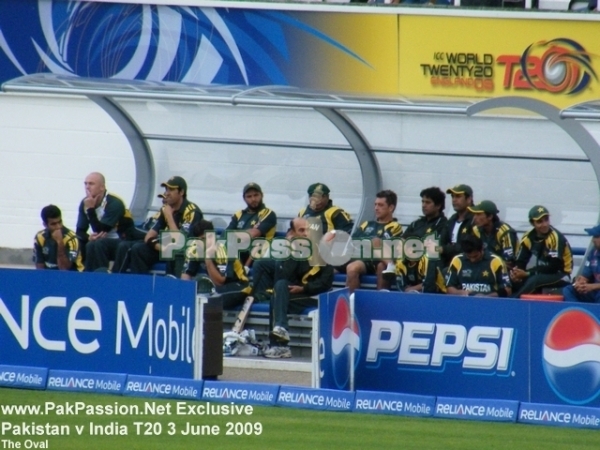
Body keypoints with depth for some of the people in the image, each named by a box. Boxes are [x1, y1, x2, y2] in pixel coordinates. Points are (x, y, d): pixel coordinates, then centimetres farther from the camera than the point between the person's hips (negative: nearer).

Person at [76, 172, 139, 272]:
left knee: (97, 244, -33)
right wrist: (88, 238, -24)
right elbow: (80, 231, -2)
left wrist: (90, 209, -27)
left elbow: (100, 230, -23)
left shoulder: (114, 203, -18)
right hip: (102, 242, 6)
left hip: (124, 245, -6)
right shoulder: (85, 203, 0)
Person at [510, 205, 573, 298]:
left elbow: (554, 267, -23)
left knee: (534, 281, -34)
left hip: (560, 275, -7)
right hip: (542, 273, 7)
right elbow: (520, 261, 2)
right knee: (515, 279, -15)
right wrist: (516, 272, -22)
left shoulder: (556, 237, -19)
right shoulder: (529, 238, 0)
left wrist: (527, 274, -24)